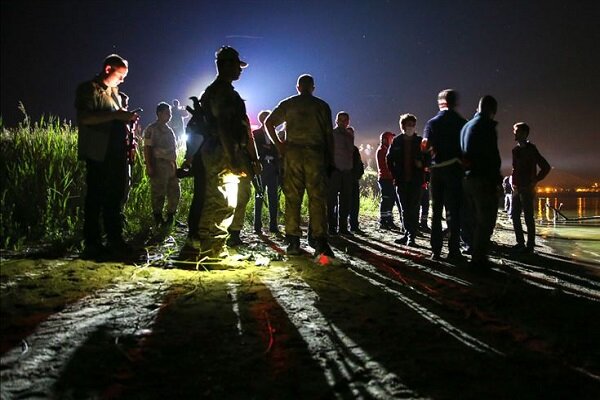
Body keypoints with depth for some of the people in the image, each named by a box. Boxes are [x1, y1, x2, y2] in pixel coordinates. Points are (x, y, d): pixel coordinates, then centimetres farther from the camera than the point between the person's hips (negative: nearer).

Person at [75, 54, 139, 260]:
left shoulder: (114, 92, 23)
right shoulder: (88, 89, -2)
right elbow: (84, 118, -17)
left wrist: (127, 118, 7)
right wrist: (116, 115, -20)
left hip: (116, 153, 8)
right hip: (98, 154, -8)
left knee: (116, 197, 8)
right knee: (95, 198, -5)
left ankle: (115, 241, 14)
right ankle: (92, 244, 0)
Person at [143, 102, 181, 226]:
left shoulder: (169, 130, 19)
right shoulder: (152, 129, -5)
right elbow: (147, 148, -11)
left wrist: (175, 165, 16)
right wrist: (149, 166, -18)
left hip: (171, 165, 8)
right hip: (159, 165, -8)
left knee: (175, 193, 9)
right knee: (159, 193, -2)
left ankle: (171, 217, 21)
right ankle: (158, 220, 6)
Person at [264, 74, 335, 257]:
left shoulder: (287, 104, 11)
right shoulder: (322, 106, 9)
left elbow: (269, 122, 5)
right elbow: (329, 134, 5)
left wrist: (278, 144, 9)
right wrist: (330, 160, 7)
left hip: (293, 152, 1)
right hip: (316, 153, -1)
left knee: (292, 198, 3)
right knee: (317, 198, -4)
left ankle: (293, 241, 0)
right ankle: (321, 242, -11)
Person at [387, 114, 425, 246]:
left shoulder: (420, 141, 2)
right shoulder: (396, 141, 5)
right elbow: (389, 159, 11)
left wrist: (421, 163, -14)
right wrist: (395, 174, 3)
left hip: (416, 180, -2)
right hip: (401, 181, 2)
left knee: (413, 208, -4)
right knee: (405, 209, 8)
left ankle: (412, 236, -2)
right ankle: (407, 234, 16)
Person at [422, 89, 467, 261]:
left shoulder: (432, 122, 1)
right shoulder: (462, 122, 1)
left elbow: (425, 146, -9)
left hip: (437, 169, 1)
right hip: (455, 169, -1)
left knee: (436, 210, 8)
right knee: (453, 211, 1)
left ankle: (436, 250, 6)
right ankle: (453, 250, -3)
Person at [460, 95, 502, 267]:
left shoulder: (466, 126, 17)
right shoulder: (487, 125, -10)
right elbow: (492, 156, -16)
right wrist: (497, 179, -12)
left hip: (467, 179, 9)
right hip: (483, 179, -9)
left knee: (476, 220, 16)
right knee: (486, 220, -5)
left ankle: (476, 254, 19)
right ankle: (479, 258, -6)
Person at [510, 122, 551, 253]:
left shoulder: (531, 149, -8)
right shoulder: (515, 150, 12)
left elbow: (546, 167, -11)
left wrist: (534, 181, -9)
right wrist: (513, 182, 10)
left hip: (527, 189, -7)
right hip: (517, 189, 7)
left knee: (528, 218, -4)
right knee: (515, 216, 9)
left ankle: (530, 245, 1)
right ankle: (520, 243, 18)